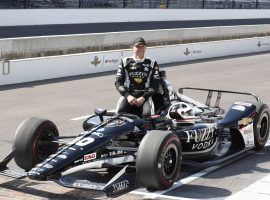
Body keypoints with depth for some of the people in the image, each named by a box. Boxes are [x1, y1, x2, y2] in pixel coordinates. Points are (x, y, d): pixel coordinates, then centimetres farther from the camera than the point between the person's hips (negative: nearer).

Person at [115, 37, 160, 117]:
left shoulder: (152, 63, 12)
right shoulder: (125, 62, 13)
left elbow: (155, 84, 6)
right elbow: (118, 82, 8)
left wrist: (143, 98, -8)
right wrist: (127, 95, -9)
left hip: (145, 96, 0)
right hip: (128, 95, 0)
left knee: (147, 113, -31)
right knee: (121, 111, -30)